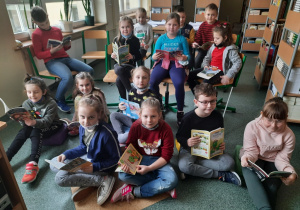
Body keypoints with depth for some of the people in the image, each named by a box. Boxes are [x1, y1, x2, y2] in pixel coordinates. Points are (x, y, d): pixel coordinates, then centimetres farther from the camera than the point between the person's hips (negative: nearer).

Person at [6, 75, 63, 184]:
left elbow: (47, 121, -28)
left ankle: (33, 164, -48)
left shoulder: (51, 104, -19)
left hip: (52, 126, -5)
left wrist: (34, 122, -49)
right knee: (23, 132, -25)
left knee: (36, 132, -34)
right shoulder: (26, 104, -4)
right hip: (34, 126, 5)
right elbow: (26, 123, -6)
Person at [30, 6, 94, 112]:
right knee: (68, 77, -37)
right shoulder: (36, 34, 1)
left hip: (65, 58, 6)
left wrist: (68, 45, 1)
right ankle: (59, 100, -7)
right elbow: (39, 55, -2)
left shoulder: (57, 30, 16)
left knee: (89, 70, -16)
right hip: (52, 61, -5)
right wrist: (52, 51, -18)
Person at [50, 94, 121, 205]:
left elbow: (116, 159, -21)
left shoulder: (106, 133, -32)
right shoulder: (83, 127, -11)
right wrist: (66, 154, -4)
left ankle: (103, 180, -14)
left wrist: (95, 167, -27)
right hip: (88, 158, 8)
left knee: (60, 177, -16)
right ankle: (87, 182, -5)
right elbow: (84, 148, 9)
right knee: (54, 164, 10)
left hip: (100, 165, -8)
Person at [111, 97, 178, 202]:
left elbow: (166, 156, -13)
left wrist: (149, 168, -23)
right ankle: (161, 187, -16)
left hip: (158, 161, -1)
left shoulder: (166, 129, -15)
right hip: (140, 159, 2)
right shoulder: (136, 126, -10)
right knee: (122, 175, -28)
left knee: (172, 181, -30)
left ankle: (132, 191, -18)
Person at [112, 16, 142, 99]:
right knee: (119, 70, -35)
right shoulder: (116, 40, 8)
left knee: (119, 80, -32)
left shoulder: (135, 40, 0)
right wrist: (113, 56, -8)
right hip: (119, 64, 3)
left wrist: (132, 57, -22)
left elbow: (139, 56, 0)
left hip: (130, 64, -3)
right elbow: (114, 53, 17)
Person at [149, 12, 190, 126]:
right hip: (162, 63, 2)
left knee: (179, 83, -32)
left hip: (177, 64, -1)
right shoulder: (161, 39, 11)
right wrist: (154, 56, -14)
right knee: (152, 81, -27)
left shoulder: (182, 39, 9)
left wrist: (184, 58, -17)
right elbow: (155, 56, 10)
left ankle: (180, 111, -11)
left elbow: (187, 56, 6)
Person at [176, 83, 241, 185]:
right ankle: (220, 175, -18)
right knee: (183, 166, -32)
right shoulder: (188, 118, -17)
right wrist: (187, 142, -30)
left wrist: (222, 145, -13)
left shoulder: (217, 116, -7)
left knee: (229, 163, -21)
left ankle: (195, 163, -18)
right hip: (190, 148, -2)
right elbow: (179, 136, -7)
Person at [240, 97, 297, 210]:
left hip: (272, 161, 3)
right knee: (250, 175, -34)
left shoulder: (289, 135, -14)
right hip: (255, 159, -2)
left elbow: (282, 158, -11)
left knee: (271, 186, -27)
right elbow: (251, 151, -16)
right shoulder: (252, 127, -21)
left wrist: (291, 173, -33)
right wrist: (246, 158, -42)